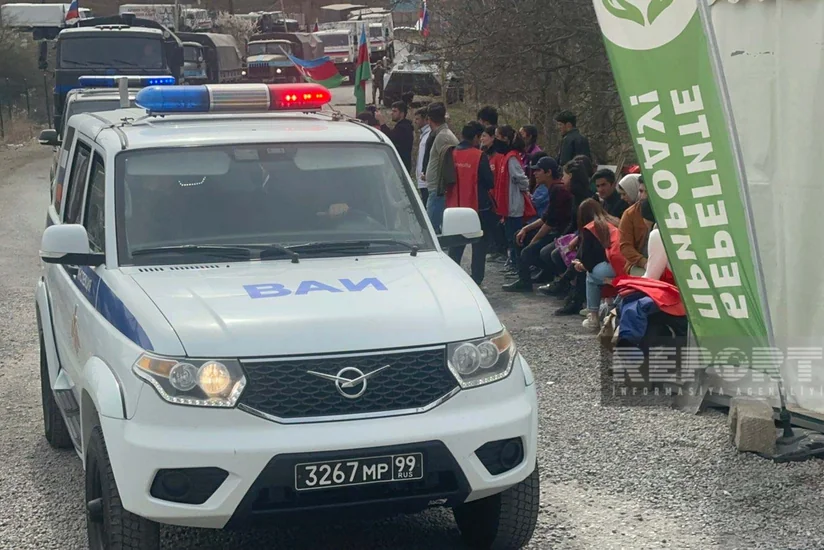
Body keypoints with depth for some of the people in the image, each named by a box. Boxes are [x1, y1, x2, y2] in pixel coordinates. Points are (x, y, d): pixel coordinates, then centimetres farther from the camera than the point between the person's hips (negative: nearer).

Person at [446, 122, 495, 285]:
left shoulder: (452, 154, -3)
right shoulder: (479, 156, -14)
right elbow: (490, 182, -10)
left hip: (455, 207, 4)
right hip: (478, 208, -4)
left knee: (455, 248, 16)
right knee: (479, 247, 7)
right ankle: (476, 280, 5)